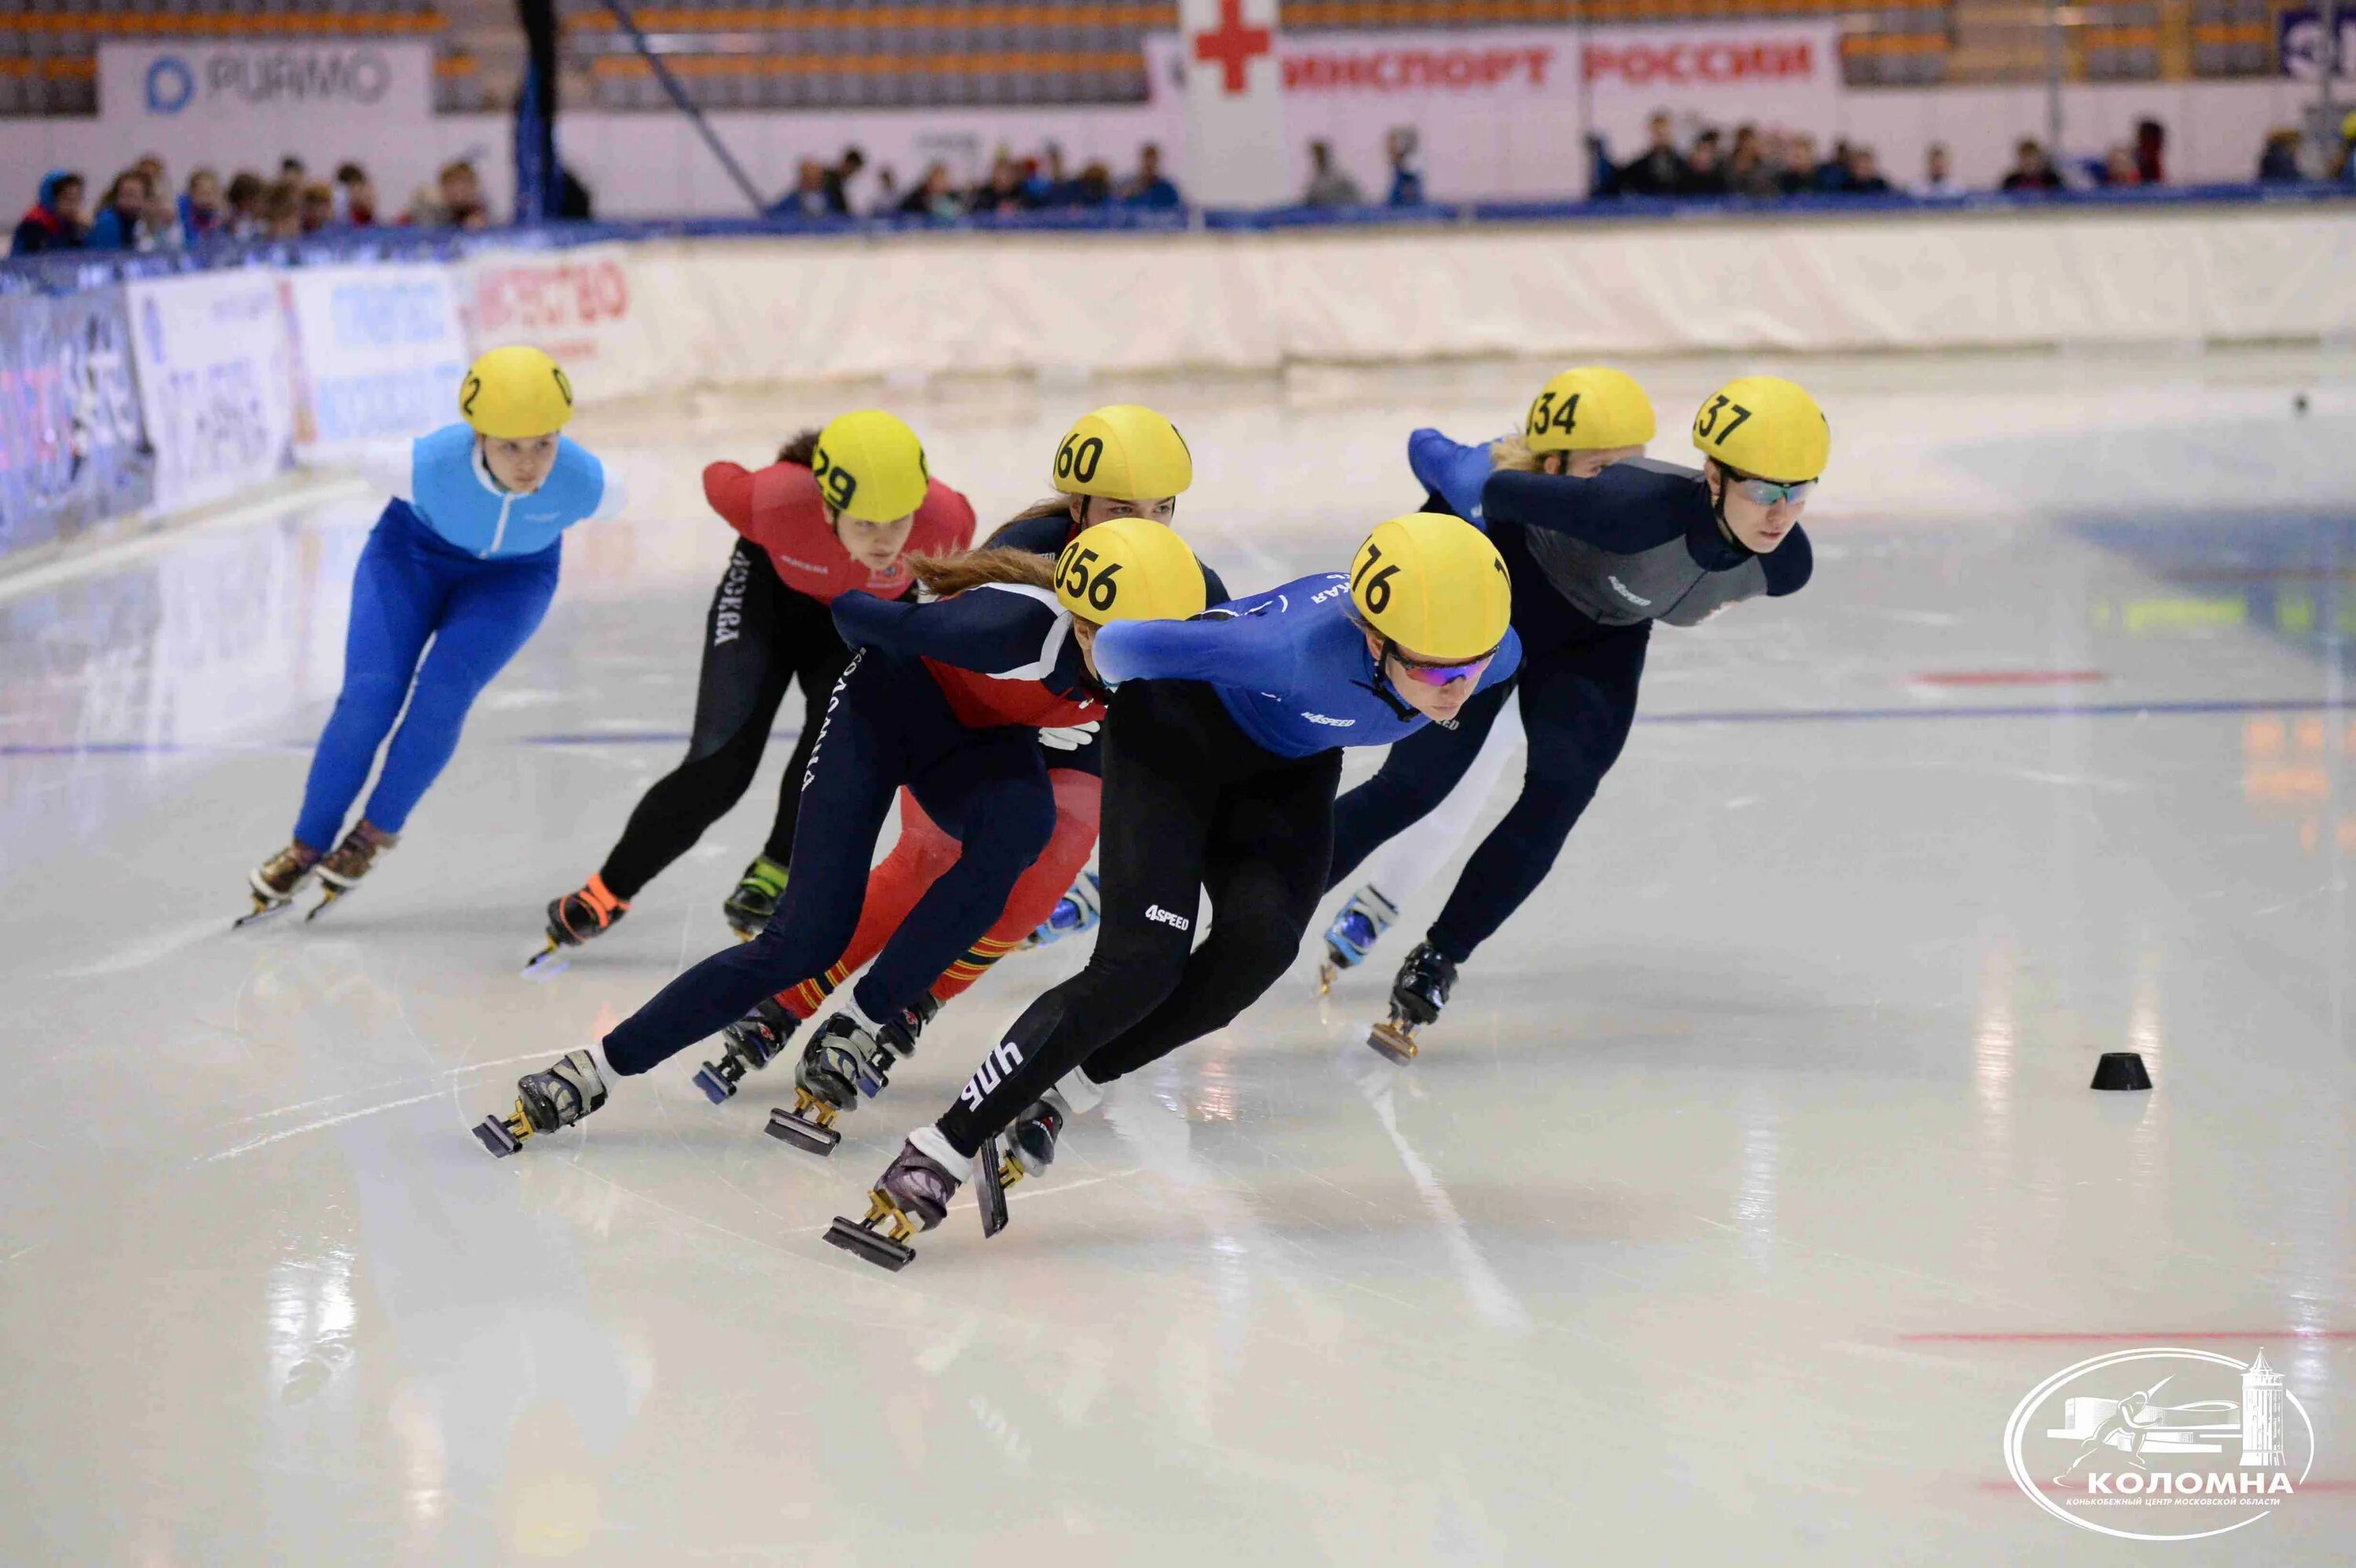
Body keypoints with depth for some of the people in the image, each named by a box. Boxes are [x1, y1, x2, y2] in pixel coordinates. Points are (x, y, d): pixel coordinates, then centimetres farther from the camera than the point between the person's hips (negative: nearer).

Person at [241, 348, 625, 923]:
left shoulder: (588, 486, -35)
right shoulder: (426, 465, -37)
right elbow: (383, 471, -11)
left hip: (512, 576, 1)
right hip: (413, 552, 0)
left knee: (440, 698, -21)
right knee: (368, 697, -15)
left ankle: (378, 830, 2)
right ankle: (307, 848, 5)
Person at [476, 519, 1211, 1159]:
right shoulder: (1011, 626, -40)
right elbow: (856, 613, -22)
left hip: (984, 735, 5)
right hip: (897, 699, -5)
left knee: (1017, 827, -32)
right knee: (806, 940, -13)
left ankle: (854, 1033, -18)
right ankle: (591, 1073, -2)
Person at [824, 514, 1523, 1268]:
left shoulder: (1496, 653, -25)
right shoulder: (1308, 650, -44)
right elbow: (1121, 646, -32)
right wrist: (1110, 666, -9)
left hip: (1287, 765, 5)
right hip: (1185, 722, -5)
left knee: (1258, 943, -21)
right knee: (1141, 962, -19)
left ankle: (1056, 1095, -5)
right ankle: (933, 1158, -12)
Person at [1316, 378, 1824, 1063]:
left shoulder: (1785, 565, -22)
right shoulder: (1643, 509, -42)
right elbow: (1495, 491, -30)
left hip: (1604, 639, 5)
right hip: (1509, 588, -5)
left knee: (1559, 793, -14)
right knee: (1414, 783, -9)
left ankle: (1435, 964, 0)